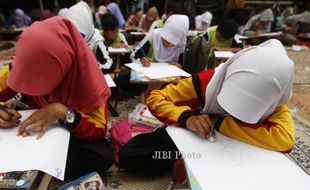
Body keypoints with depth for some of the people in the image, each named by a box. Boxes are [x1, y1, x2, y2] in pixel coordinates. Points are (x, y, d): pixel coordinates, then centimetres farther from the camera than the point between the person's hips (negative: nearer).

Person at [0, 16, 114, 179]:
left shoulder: (87, 76, -25)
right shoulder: (26, 66, -17)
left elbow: (100, 130, -26)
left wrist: (63, 112, -40)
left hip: (74, 135, -1)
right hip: (37, 132, 2)